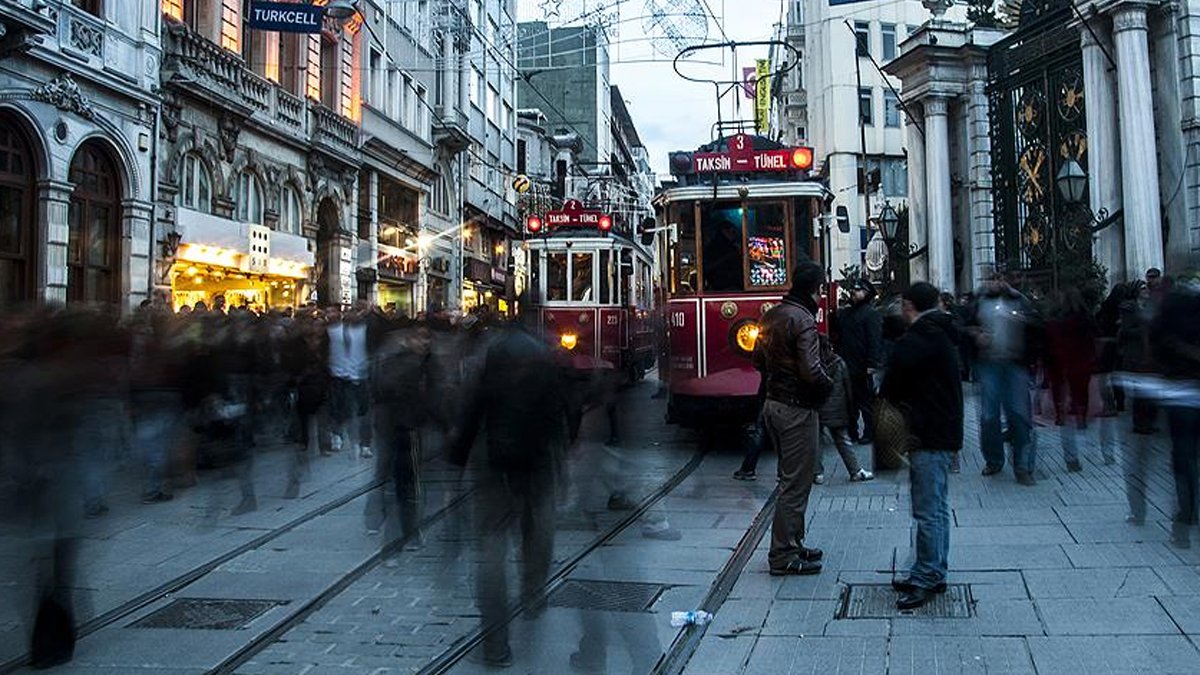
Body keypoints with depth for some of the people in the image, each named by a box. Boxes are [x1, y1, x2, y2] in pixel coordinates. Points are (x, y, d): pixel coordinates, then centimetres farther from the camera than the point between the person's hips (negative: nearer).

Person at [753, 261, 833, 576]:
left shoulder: (772, 315, 10)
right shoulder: (803, 320, -19)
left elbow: (758, 359, 17)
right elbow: (811, 370, -25)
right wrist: (829, 385, -6)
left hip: (774, 404, 9)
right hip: (797, 409, -9)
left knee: (791, 479, 20)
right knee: (796, 484, -1)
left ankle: (792, 544, 29)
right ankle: (783, 556, 6)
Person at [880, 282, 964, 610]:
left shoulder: (917, 340, -16)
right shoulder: (942, 335, 15)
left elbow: (893, 385, -18)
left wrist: (885, 400, 1)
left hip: (928, 436, -10)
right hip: (945, 433, 10)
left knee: (928, 512, -5)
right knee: (938, 508, 16)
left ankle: (926, 579, 1)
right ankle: (933, 573, 25)